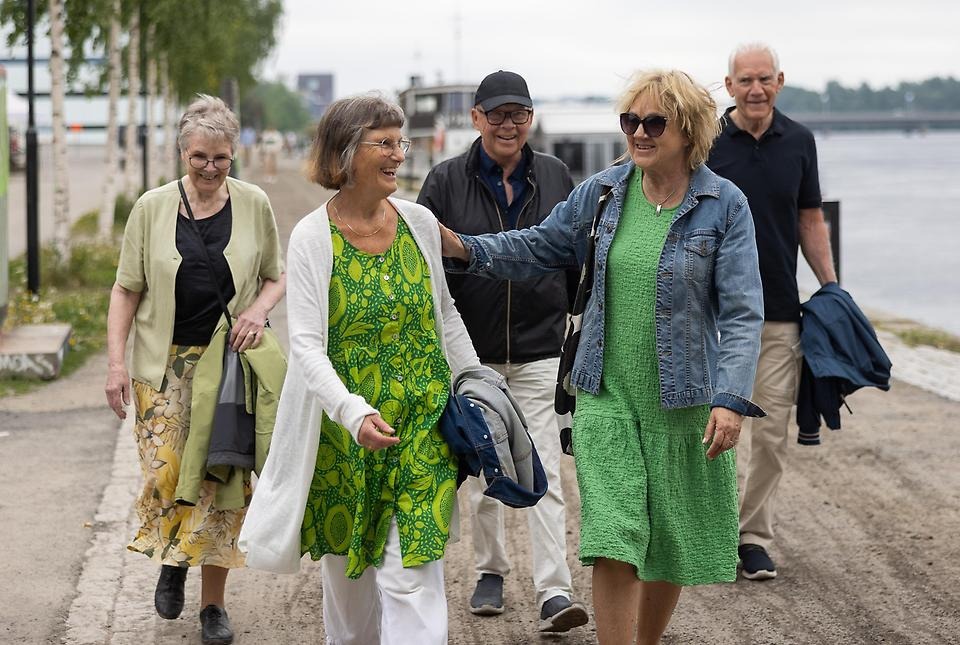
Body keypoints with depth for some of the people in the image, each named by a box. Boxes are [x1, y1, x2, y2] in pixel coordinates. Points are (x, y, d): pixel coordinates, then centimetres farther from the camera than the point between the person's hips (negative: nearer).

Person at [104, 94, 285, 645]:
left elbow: (276, 275, 13)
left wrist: (260, 309, -9)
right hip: (166, 363, 0)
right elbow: (127, 289, 4)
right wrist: (117, 361, -3)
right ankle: (171, 562, 24)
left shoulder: (254, 206, 2)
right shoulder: (153, 208, 0)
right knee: (165, 470, -8)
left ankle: (213, 600, 12)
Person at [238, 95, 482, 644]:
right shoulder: (313, 237, -9)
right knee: (347, 566, 13)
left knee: (413, 573, -8)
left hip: (422, 423, 1)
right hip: (344, 430, -1)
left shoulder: (421, 223, 2)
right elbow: (306, 345, -16)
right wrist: (354, 412, -30)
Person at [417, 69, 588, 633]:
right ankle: (491, 571, 28)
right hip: (472, 349, 1)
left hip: (541, 349, 0)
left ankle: (555, 591, -10)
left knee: (543, 471, -8)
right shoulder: (447, 182, -1)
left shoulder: (556, 178, 4)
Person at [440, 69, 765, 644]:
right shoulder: (603, 192, 3)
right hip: (606, 397, 1)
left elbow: (741, 312, -11)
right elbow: (540, 247, 15)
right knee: (614, 542, -10)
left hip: (684, 401, -1)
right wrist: (464, 249, 0)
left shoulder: (725, 206, -7)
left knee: (671, 541, 11)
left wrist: (731, 399, -20)